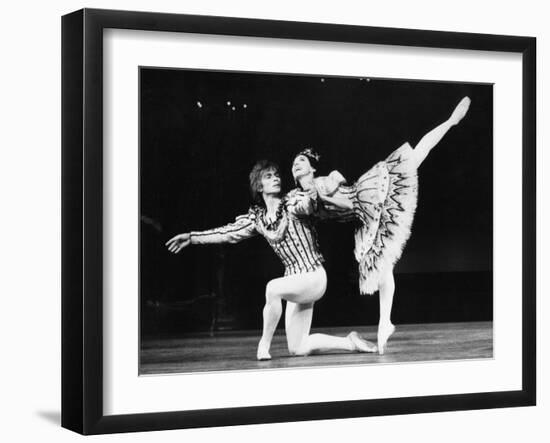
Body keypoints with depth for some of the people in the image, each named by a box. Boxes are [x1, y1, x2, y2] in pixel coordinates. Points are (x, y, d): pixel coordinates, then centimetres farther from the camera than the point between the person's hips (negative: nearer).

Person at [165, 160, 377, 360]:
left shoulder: (292, 203, -4)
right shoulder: (257, 217, 7)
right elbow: (228, 233, 12)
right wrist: (191, 237, 12)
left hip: (314, 277, -7)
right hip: (295, 279, 7)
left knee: (273, 288, -35)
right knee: (297, 349, 4)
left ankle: (264, 344, -16)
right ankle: (349, 342, 19)